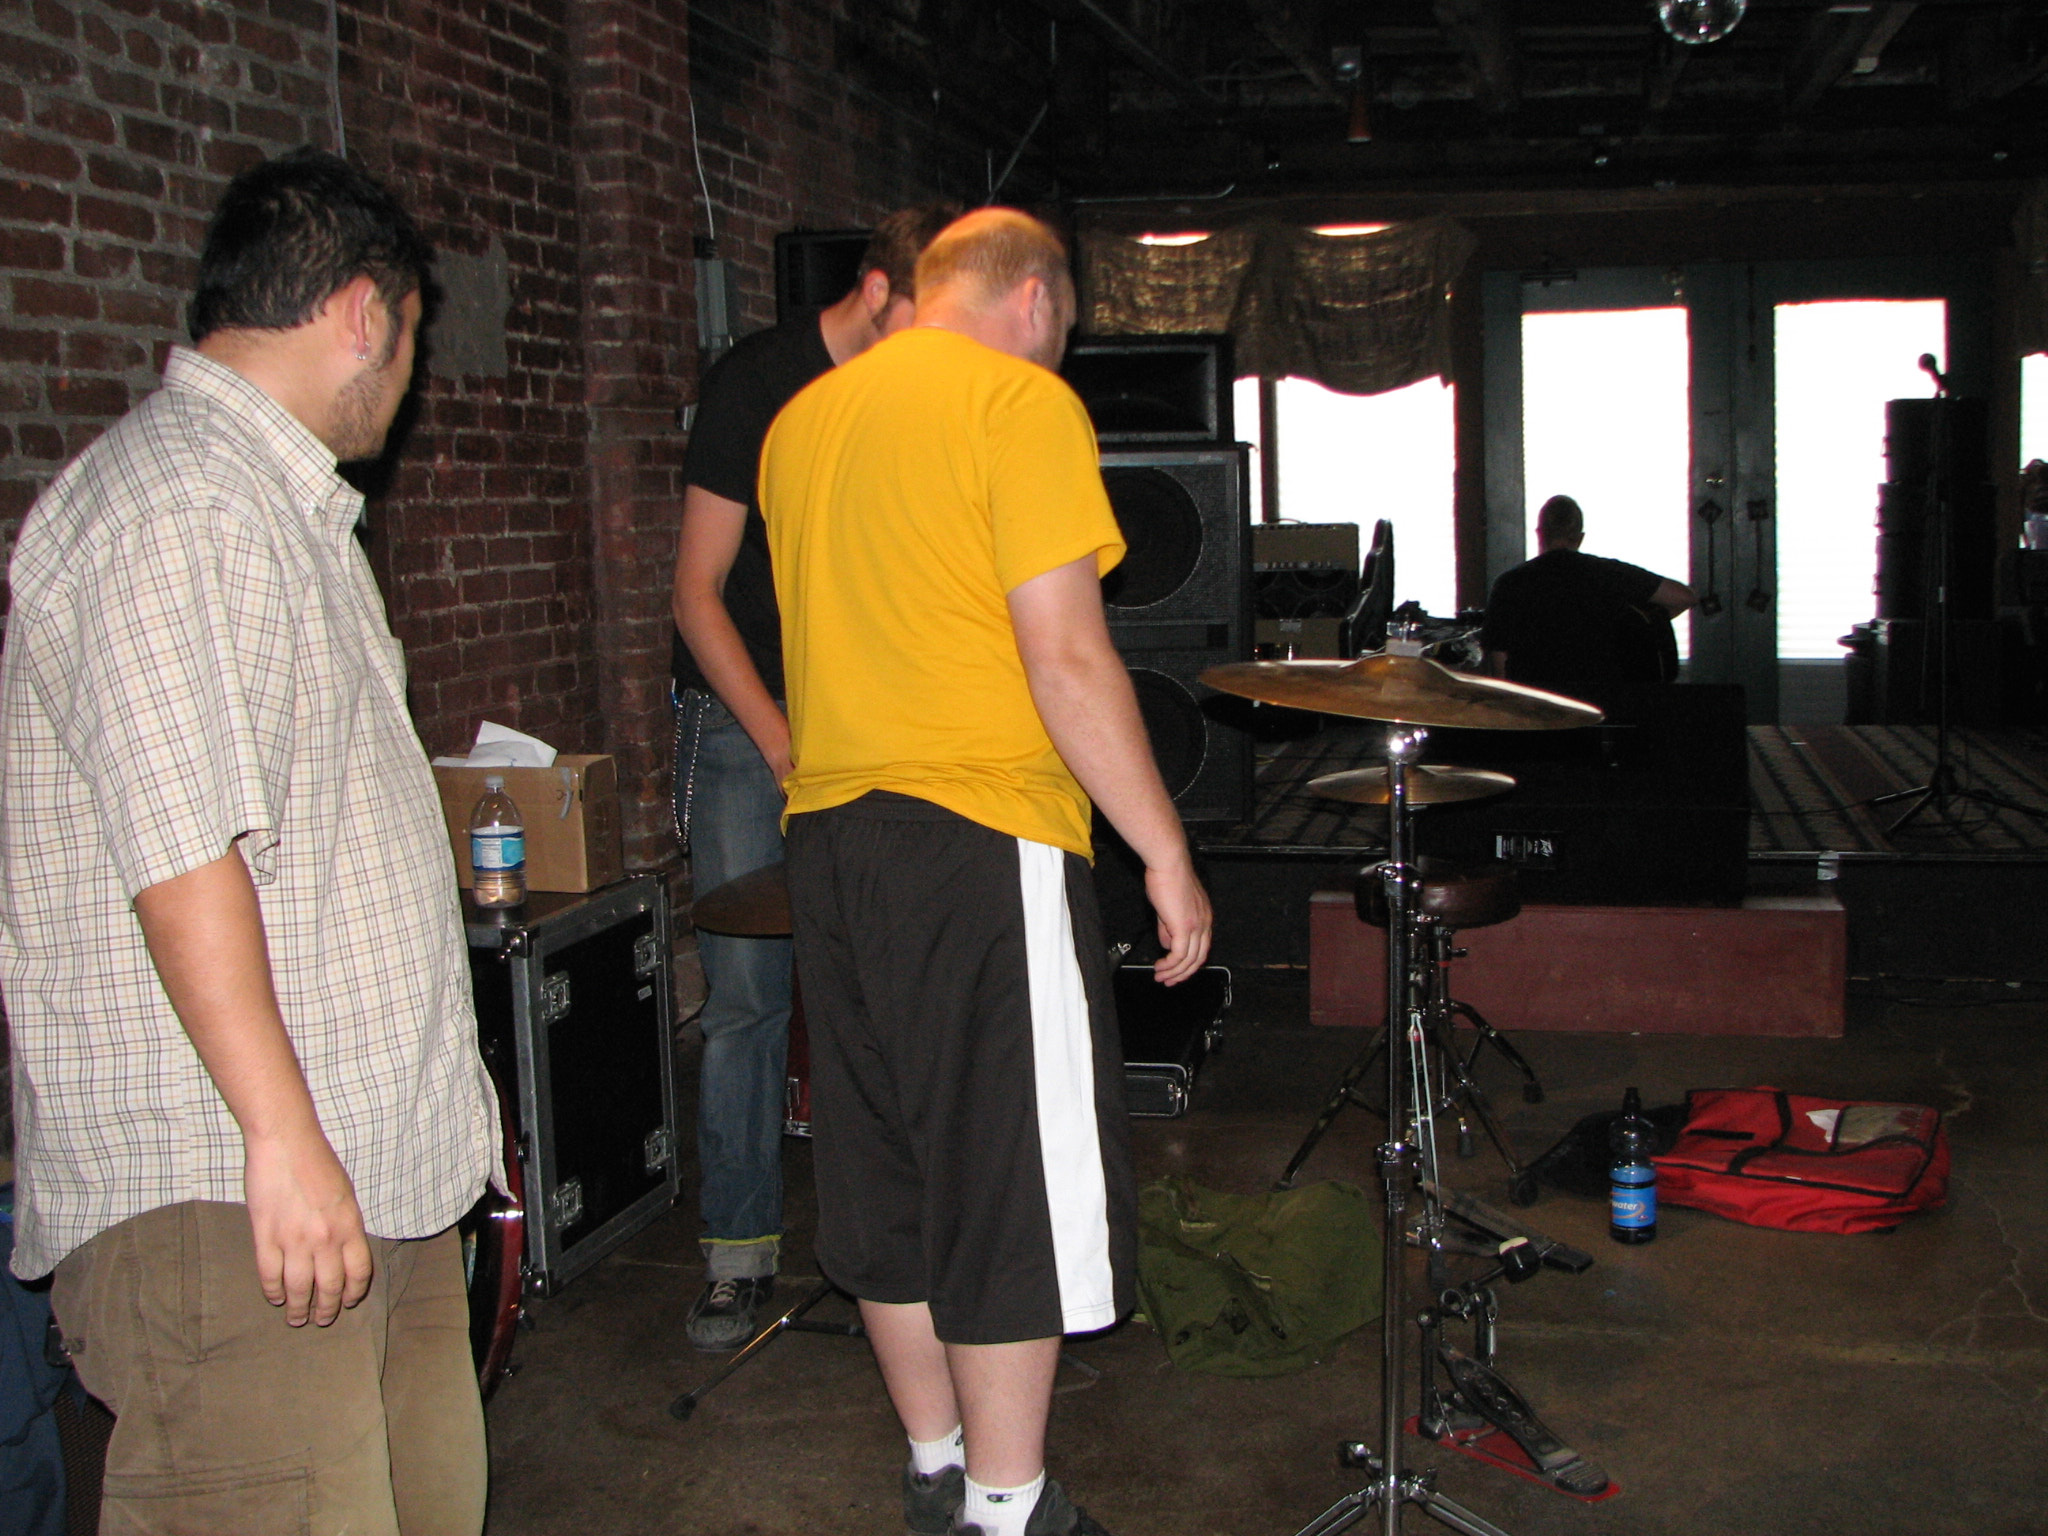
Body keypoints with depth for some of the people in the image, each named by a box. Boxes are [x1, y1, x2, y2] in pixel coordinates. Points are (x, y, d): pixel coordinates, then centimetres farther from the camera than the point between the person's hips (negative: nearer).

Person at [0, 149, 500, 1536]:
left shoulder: (289, 504, 21)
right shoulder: (171, 506, -14)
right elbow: (181, 852, -21)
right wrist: (281, 1132, -21)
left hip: (380, 1161, 10)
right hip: (222, 1188, -10)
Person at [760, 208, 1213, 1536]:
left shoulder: (802, 419, 15)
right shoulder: (1021, 402, -9)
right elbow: (1066, 654, -16)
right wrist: (1167, 855, -12)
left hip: (829, 830, 8)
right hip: (981, 831, -8)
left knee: (888, 1175, 15)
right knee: (1015, 1186, 2)